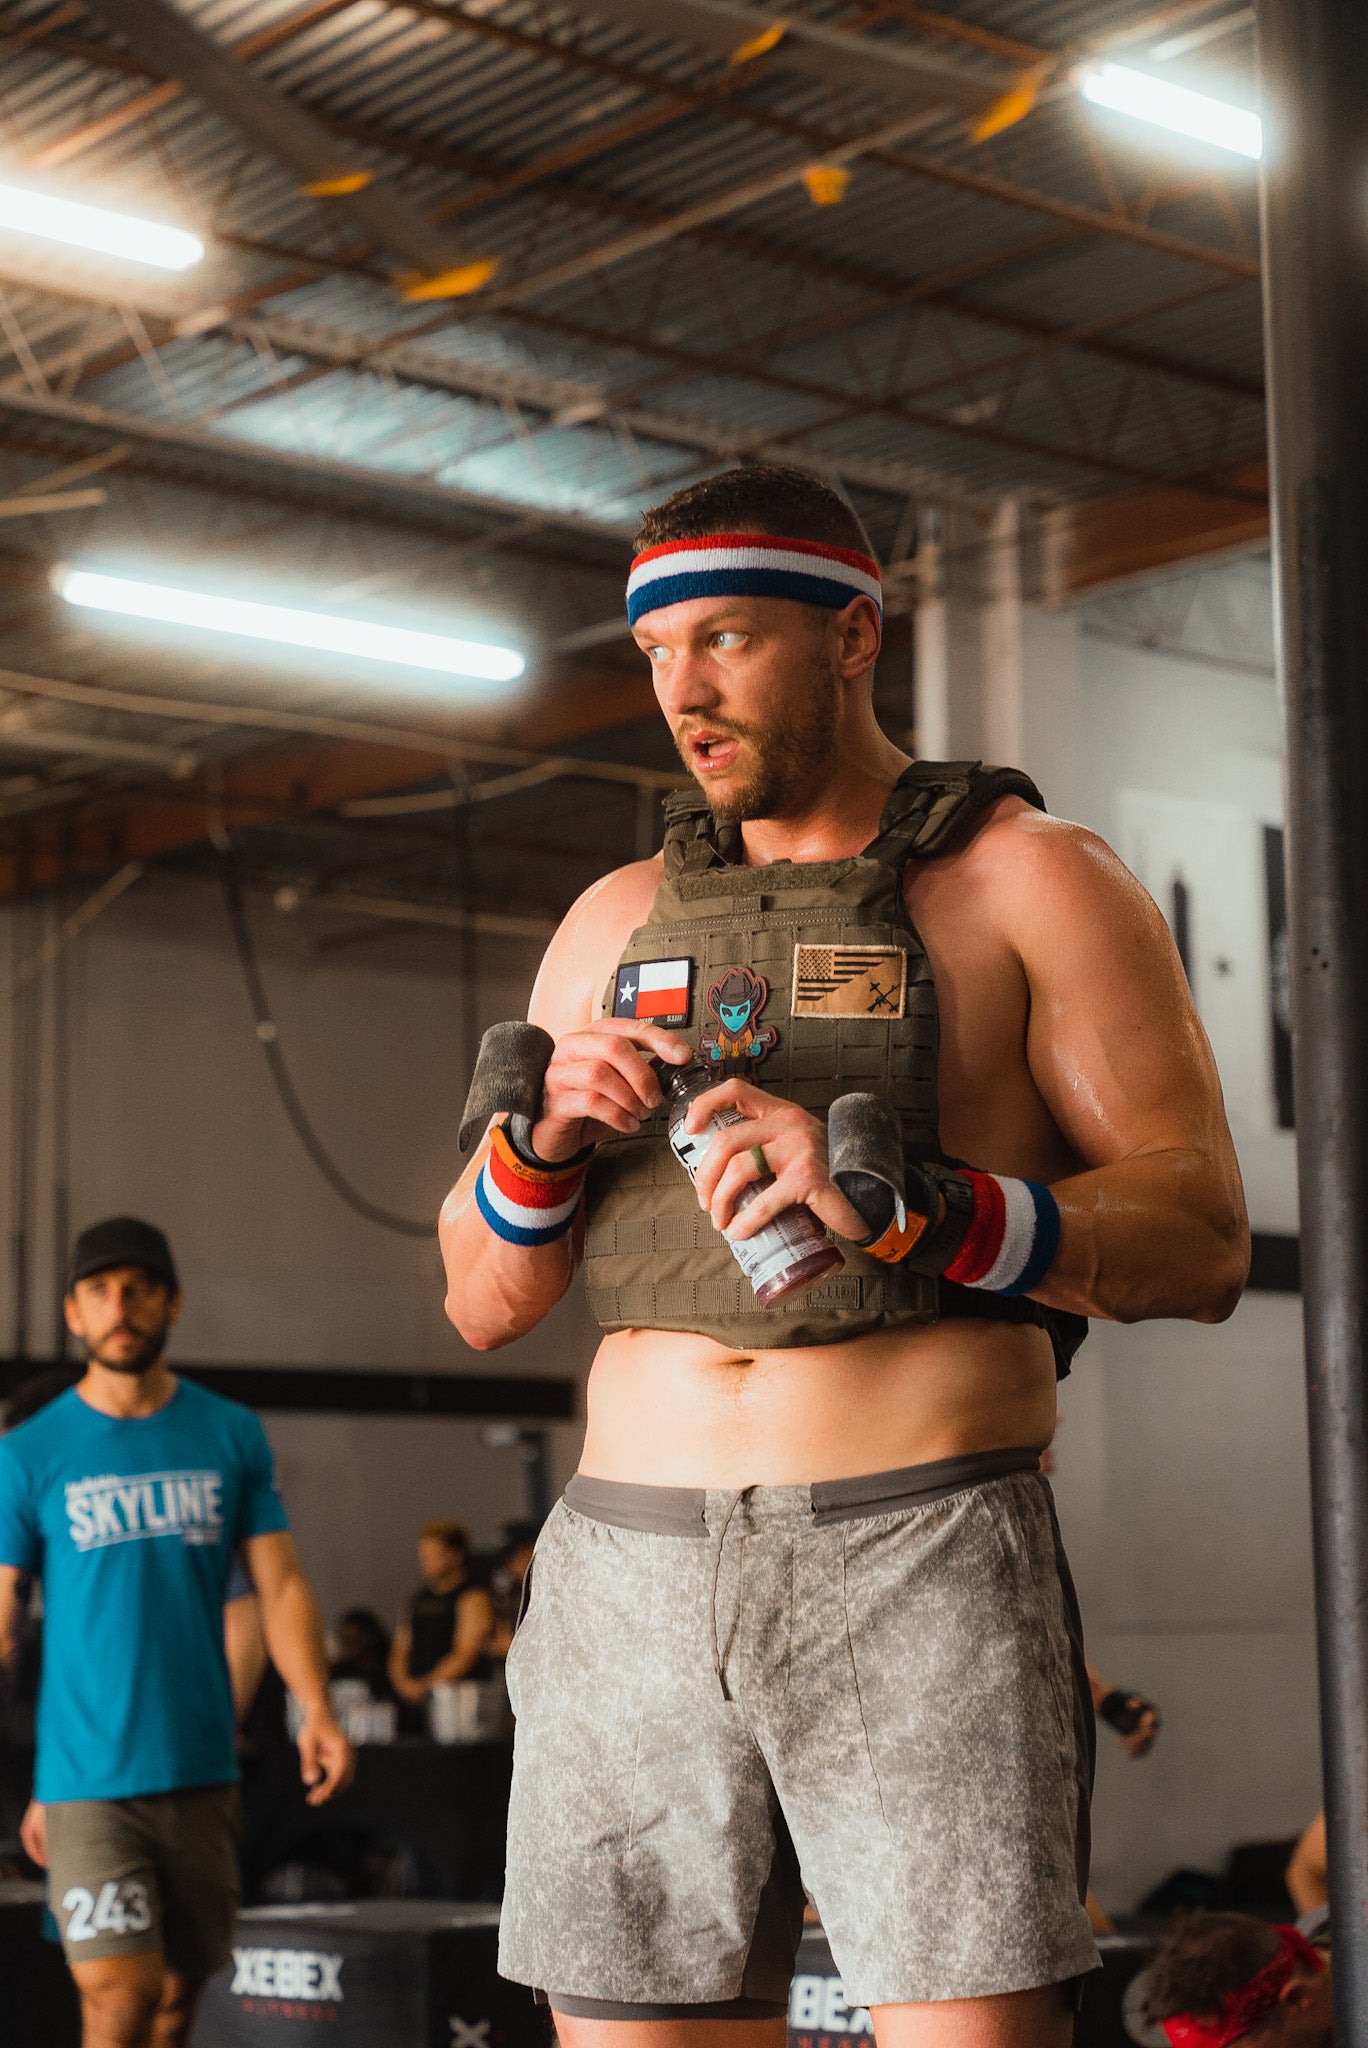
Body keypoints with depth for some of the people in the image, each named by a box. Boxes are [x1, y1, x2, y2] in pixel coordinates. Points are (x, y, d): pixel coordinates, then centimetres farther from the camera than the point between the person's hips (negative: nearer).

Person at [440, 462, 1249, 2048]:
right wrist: (535, 1131, -2)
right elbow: (484, 1304, 18)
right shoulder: (617, 922, 19)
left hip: (922, 1563, -4)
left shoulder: (1027, 879, 6)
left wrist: (904, 1199, -18)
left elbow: (1201, 1240, -4)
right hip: (630, 1578, 4)